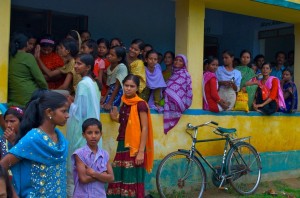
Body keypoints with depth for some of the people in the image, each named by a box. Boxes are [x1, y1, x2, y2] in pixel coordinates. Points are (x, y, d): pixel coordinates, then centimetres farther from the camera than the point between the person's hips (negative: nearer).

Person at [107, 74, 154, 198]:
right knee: (118, 180, 9)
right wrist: (116, 118, 7)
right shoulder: (124, 103, 12)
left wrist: (141, 152, -19)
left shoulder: (140, 104, -10)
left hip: (134, 147, -7)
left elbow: (145, 128, -14)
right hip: (122, 146, 7)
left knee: (132, 181, -4)